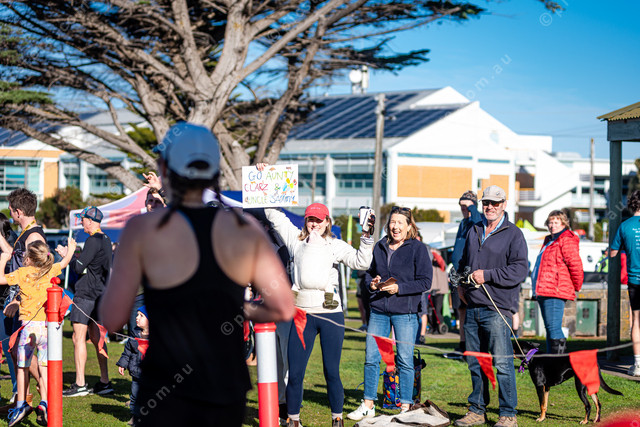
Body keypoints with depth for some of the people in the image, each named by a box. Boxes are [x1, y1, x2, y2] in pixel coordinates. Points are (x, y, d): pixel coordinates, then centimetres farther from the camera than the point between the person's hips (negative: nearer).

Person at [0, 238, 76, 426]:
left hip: (29, 324, -3)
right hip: (47, 325, 3)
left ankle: (21, 404, 13)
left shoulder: (22, 273, -4)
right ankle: (44, 403, -8)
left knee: (23, 366, 10)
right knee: (44, 367, 4)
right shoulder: (51, 270, 7)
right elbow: (65, 262, 26)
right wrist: (71, 249, 45)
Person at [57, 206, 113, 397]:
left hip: (86, 295, -9)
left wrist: (66, 254, 0)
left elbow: (79, 267, -17)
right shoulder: (106, 240, 15)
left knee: (78, 338, -7)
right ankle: (104, 382, 13)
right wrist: (72, 253, 20)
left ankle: (80, 385, -8)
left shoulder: (94, 240, -14)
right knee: (96, 338, 13)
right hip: (99, 294, 9)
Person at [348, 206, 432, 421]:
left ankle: (406, 407, 9)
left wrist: (399, 288, -16)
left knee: (405, 361, 0)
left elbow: (425, 281, -7)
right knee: (371, 358, 4)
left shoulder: (417, 248, -3)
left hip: (405, 312, -5)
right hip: (379, 310, 5)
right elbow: (370, 272, 24)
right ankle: (368, 405, 15)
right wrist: (371, 283, 2)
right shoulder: (380, 247, 12)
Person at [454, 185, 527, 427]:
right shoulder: (474, 232, 18)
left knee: (502, 362, -7)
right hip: (473, 307, 7)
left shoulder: (513, 234, -2)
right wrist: (460, 284, 13)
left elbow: (520, 270, -12)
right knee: (475, 362, 11)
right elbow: (464, 262, 31)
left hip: (497, 309, -6)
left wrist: (487, 275, -15)